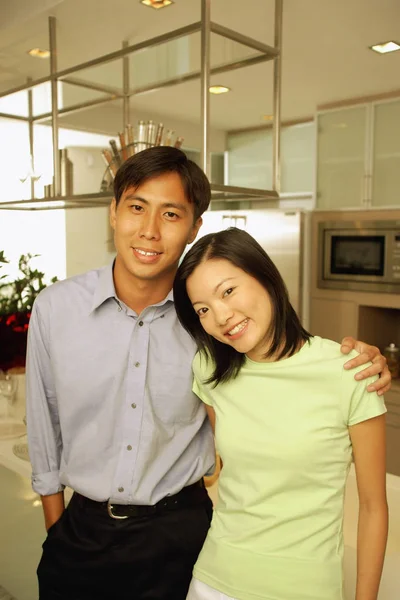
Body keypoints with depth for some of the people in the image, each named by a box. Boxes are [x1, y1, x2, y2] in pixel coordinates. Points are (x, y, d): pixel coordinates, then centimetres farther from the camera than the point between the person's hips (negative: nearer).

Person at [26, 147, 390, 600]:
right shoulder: (54, 308, -11)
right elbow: (44, 425, 0)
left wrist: (362, 362, -19)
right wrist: (55, 528, 7)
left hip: (179, 533, -1)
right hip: (82, 529, 2)